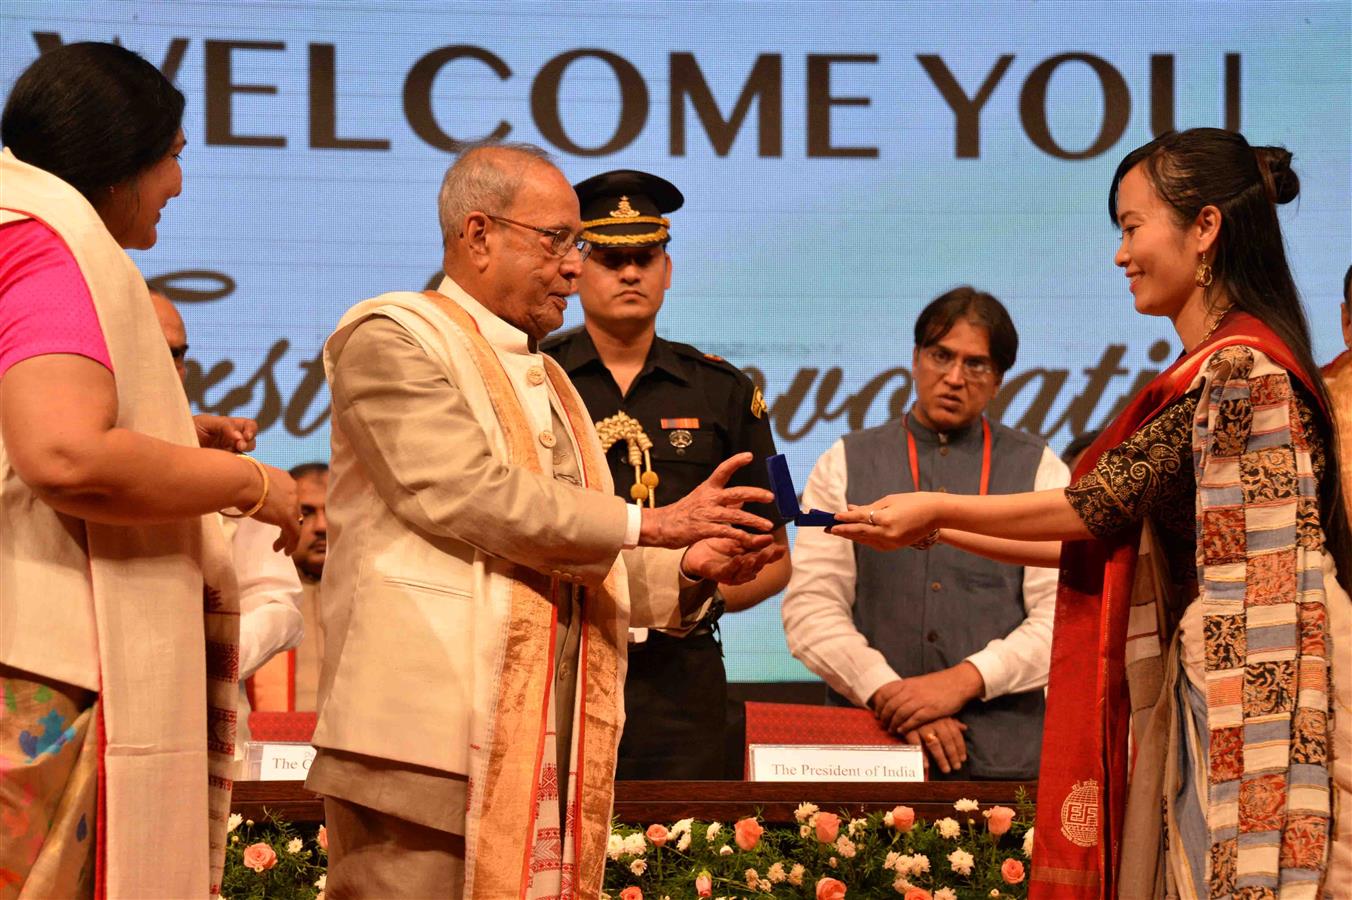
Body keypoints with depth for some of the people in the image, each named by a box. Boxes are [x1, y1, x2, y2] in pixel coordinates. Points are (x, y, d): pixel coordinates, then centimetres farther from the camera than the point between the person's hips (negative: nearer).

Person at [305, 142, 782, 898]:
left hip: (544, 745, 8)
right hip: (424, 739, -8)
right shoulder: (393, 339, -1)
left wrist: (685, 569, 7)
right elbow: (464, 496, -15)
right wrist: (644, 524, -11)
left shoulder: (545, 380, 26)